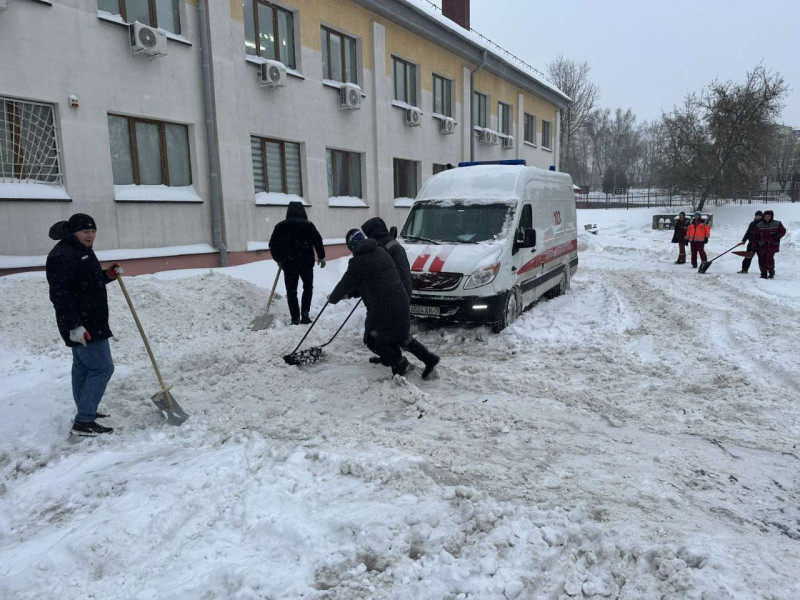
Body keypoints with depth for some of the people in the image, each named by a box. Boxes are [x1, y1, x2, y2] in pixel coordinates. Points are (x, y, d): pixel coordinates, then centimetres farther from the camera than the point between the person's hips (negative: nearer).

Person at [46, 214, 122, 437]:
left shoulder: (82, 251, 14)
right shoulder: (62, 256, -19)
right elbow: (59, 295, -24)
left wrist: (108, 275, 6)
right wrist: (74, 326, -27)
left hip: (89, 322, 11)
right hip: (83, 326, -11)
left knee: (83, 367, 18)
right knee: (102, 369, -10)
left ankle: (86, 412, 31)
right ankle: (83, 423, -6)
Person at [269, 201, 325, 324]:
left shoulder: (280, 226, 4)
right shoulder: (307, 224, -3)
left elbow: (273, 244, 8)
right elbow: (318, 241, -5)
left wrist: (278, 259, 20)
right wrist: (321, 257, 5)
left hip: (288, 263, 1)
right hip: (306, 262, -1)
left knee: (291, 291, 7)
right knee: (308, 287, 17)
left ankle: (295, 319, 5)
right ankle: (305, 313, 7)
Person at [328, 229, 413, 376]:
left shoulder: (358, 261, -10)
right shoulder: (381, 252, 14)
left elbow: (345, 283, 2)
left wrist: (333, 298, 21)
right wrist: (349, 294, 30)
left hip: (384, 307, -8)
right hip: (400, 302, 8)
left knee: (373, 339, 6)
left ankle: (399, 363, 5)